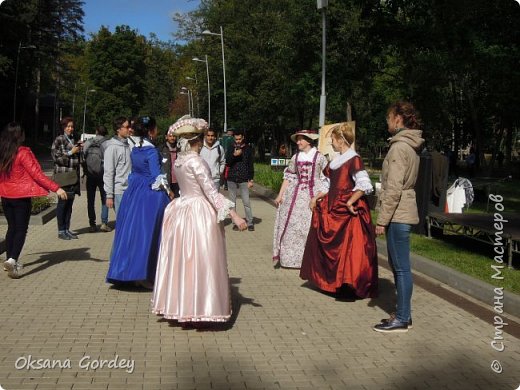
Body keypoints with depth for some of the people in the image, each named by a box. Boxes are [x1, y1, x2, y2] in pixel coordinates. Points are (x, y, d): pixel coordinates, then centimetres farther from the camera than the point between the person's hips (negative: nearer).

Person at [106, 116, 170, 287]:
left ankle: (125, 270, 18)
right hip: (151, 195, -8)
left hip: (133, 193, 8)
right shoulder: (152, 151, -15)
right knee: (147, 231, -2)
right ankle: (142, 274, 1)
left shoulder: (135, 149, 8)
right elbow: (157, 176, -16)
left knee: (131, 230, 12)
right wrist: (168, 190, -4)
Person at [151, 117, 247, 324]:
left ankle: (180, 305, 23)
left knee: (182, 259, 13)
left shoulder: (178, 161, 7)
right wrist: (234, 215, -21)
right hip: (199, 213, -8)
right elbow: (212, 192, -19)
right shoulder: (196, 161, -15)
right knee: (200, 261, -2)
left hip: (181, 210, 8)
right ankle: (199, 307, 2)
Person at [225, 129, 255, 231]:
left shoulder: (248, 149, 5)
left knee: (246, 202, -7)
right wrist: (234, 155, -15)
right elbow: (227, 162, 1)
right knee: (232, 202, 5)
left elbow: (251, 165, 5)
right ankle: (235, 222, 13)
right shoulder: (231, 149, 9)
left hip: (243, 180, -2)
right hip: (232, 179, 2)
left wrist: (251, 179, 0)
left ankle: (250, 223, 2)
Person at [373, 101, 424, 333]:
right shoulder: (410, 146, 14)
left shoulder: (399, 146, -15)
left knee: (401, 267, -3)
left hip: (398, 215, -10)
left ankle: (402, 319, 4)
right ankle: (403, 314, 24)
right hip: (404, 212, 10)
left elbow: (393, 188, -19)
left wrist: (382, 220, -16)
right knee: (397, 265, 16)